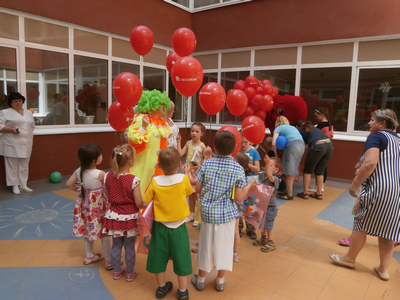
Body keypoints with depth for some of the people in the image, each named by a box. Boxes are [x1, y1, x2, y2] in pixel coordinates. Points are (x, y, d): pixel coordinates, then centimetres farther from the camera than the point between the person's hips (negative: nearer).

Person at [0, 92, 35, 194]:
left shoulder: (28, 113, 16)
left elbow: (32, 127, 21)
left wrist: (31, 139, 13)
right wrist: (11, 129, -19)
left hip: (26, 145, 4)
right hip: (12, 145, -4)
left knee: (24, 166, 8)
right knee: (12, 165, 1)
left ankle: (23, 185, 16)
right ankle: (15, 186, 9)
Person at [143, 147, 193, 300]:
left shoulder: (155, 182, -14)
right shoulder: (183, 179, -16)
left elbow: (145, 201, -6)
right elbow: (189, 191, 4)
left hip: (160, 227, 1)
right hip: (179, 227, -1)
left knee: (159, 257, 18)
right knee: (181, 258, 13)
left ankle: (161, 287, 36)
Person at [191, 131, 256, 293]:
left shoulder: (206, 164, -9)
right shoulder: (238, 169, -12)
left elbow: (197, 188, -4)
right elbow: (239, 197, -12)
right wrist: (249, 186, 6)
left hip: (208, 212, 1)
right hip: (227, 213, -1)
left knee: (206, 245, 16)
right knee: (223, 245, 16)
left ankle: (201, 279, 32)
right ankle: (220, 280, 32)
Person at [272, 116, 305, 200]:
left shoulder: (278, 128, 14)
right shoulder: (293, 127, 33)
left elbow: (274, 143, -1)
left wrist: (276, 155, 13)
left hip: (292, 145, -7)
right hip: (302, 145, 7)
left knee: (289, 172, 2)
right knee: (293, 170, 15)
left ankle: (290, 195, 7)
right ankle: (289, 191, 24)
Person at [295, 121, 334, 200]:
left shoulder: (300, 131, 13)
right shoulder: (313, 128, 31)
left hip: (317, 146, -6)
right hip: (329, 145, 6)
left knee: (308, 170, 12)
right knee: (320, 171, 18)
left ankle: (305, 193, 16)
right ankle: (319, 193, 23)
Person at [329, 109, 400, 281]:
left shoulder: (376, 137, -8)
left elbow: (370, 164, -23)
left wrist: (354, 184, -16)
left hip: (378, 188, -8)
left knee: (361, 224, 6)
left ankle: (349, 259, 20)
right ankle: (383, 269, 19)